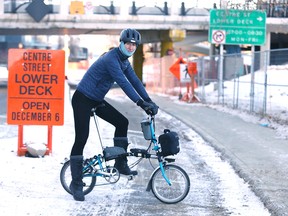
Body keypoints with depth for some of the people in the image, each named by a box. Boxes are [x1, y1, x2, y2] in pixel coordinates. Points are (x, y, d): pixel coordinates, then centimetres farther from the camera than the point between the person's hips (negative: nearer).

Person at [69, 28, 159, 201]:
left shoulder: (124, 61, 7)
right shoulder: (111, 59, -24)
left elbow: (135, 81, 3)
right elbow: (123, 83, -32)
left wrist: (149, 101, -7)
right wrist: (141, 103, -37)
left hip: (96, 101, 9)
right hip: (82, 99, -9)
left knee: (122, 122, 1)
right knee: (81, 138, -11)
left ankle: (120, 163, 10)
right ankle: (76, 183, -6)